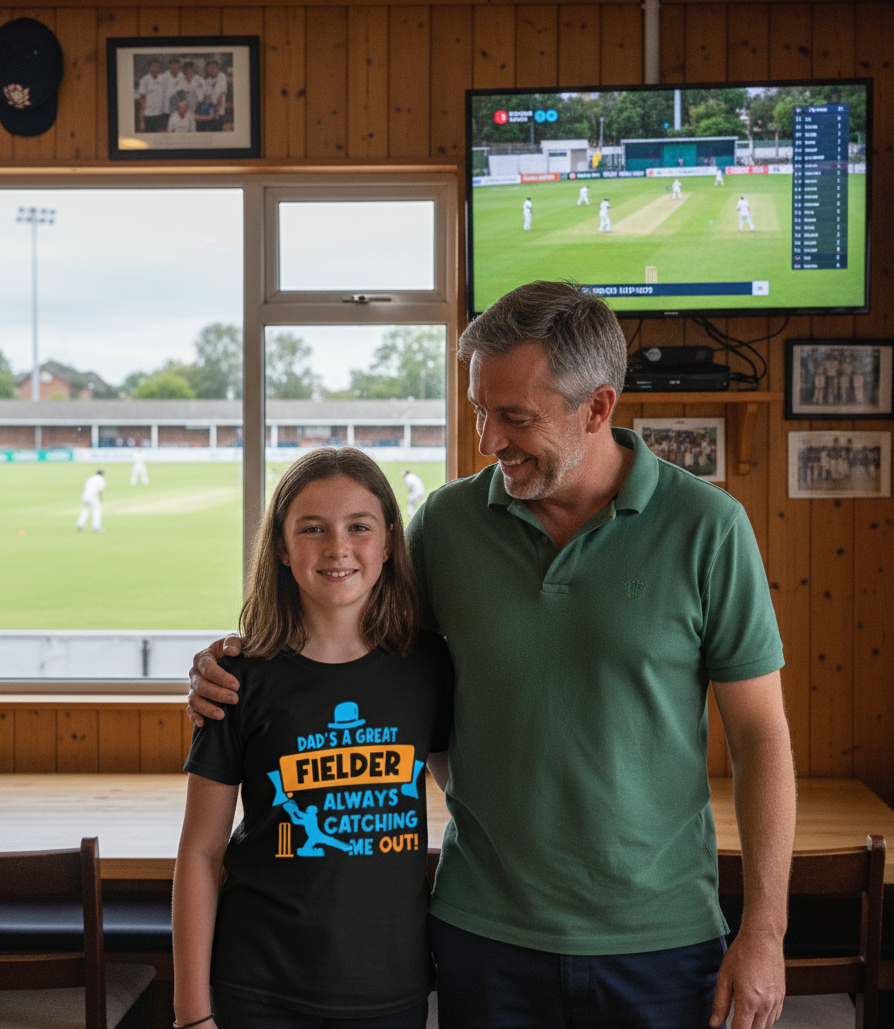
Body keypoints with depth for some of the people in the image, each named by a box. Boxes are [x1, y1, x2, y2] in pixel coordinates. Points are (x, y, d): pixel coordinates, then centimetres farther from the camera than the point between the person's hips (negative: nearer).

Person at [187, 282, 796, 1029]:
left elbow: (760, 734, -6)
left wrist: (764, 930, -7)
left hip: (658, 938, -1)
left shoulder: (706, 527, -10)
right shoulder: (447, 520, -3)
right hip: (486, 932, 2)